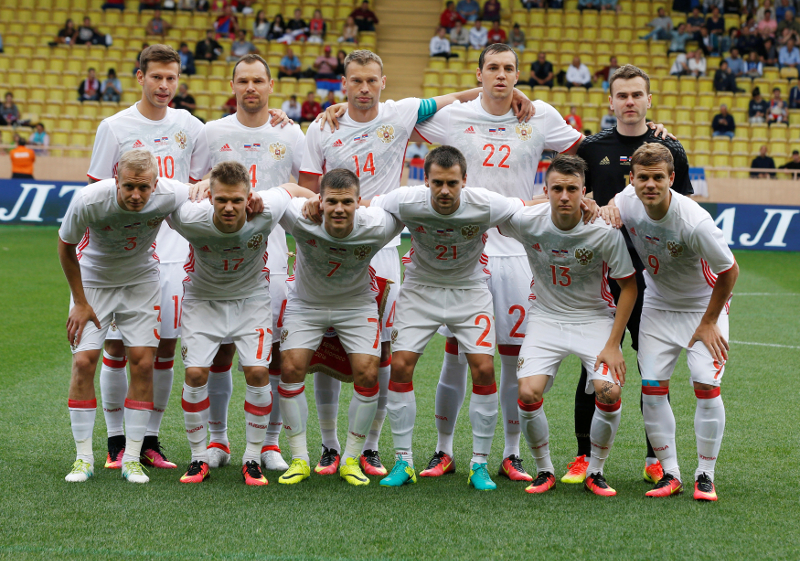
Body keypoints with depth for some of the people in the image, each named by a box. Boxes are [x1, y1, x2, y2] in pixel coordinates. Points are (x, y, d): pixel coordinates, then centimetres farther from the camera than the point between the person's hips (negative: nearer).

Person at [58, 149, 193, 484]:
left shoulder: (172, 196, -28)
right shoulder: (89, 200, -31)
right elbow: (65, 246, -11)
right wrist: (80, 302, -8)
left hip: (141, 281, 1)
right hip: (93, 279, -1)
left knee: (143, 362, -7)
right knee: (83, 361, -10)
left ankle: (131, 459, 3)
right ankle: (84, 458, 1)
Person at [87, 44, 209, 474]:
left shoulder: (190, 129, 7)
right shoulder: (115, 128, -1)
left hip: (172, 255, 2)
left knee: (165, 348, 3)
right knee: (116, 346, -1)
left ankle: (150, 440, 14)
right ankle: (116, 442, 11)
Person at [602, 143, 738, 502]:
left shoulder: (695, 222, -32)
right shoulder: (627, 202, -17)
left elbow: (729, 271, -19)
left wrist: (708, 323, -14)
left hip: (703, 304, -4)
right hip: (658, 306, 4)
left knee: (706, 385, -16)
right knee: (652, 387, -6)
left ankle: (705, 476, -2)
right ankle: (670, 474, 5)